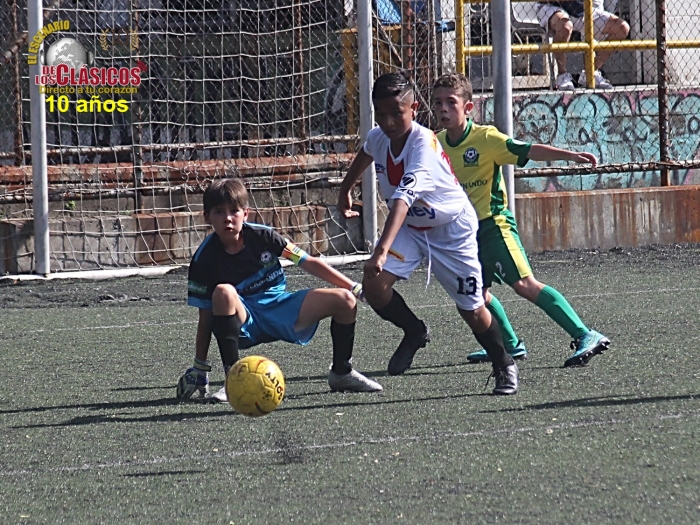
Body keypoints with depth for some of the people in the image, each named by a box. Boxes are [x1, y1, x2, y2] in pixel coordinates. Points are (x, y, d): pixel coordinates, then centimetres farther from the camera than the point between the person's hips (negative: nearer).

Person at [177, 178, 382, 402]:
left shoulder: (262, 236, -8)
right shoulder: (205, 259, -13)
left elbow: (308, 263, -2)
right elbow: (205, 317, -7)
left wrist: (356, 289, -4)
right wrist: (199, 367, -8)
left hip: (280, 311, 3)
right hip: (244, 323, -3)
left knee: (344, 300, -13)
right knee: (223, 293, -37)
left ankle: (341, 373, 10)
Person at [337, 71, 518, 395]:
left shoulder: (424, 146, -36)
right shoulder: (378, 138, -14)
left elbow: (402, 200, -49)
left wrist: (382, 251, -60)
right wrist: (345, 190, 28)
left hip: (452, 229, -5)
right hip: (410, 227, 5)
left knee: (471, 308, 1)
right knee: (374, 285, -18)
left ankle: (504, 366, 27)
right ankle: (414, 332, 10)